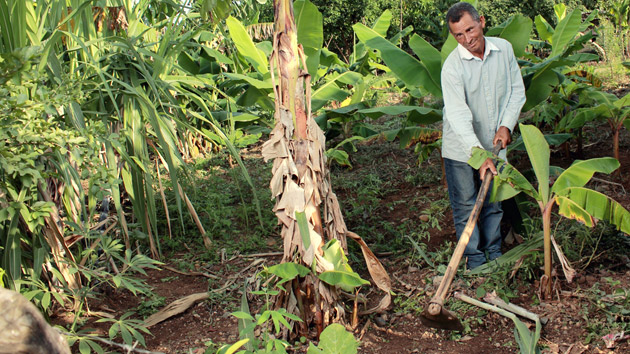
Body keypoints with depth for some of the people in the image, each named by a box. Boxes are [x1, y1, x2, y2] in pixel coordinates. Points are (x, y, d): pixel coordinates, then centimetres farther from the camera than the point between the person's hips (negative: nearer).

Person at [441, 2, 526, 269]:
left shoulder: (504, 49, -6)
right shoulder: (452, 67, -21)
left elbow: (517, 91, 6)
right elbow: (459, 116, -28)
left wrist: (506, 125, -7)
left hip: (494, 145, 4)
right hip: (461, 149, -4)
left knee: (494, 203, 16)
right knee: (466, 208, 4)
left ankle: (495, 255, 32)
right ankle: (475, 262, 18)